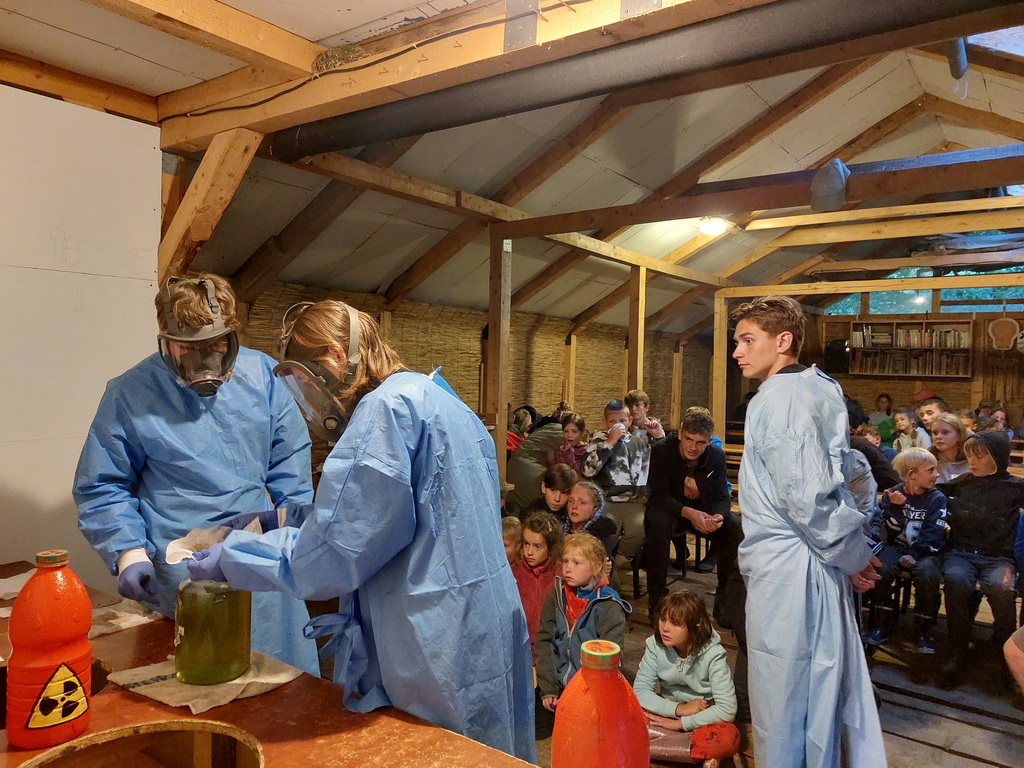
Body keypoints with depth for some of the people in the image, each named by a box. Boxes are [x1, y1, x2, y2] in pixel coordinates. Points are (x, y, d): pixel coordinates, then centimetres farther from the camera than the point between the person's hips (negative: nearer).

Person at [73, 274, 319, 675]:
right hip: (180, 577, -2)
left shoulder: (262, 373, 2)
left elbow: (290, 461, 7)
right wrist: (128, 552, -13)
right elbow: (101, 487, -1)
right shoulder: (129, 394, -5)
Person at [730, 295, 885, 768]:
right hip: (822, 568, 9)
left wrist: (853, 554, -7)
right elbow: (842, 476, 14)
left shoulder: (779, 398, -17)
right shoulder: (819, 389, 12)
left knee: (780, 701, 5)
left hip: (786, 569, -9)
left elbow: (806, 497, -21)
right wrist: (853, 554, 13)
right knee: (824, 688, 19)